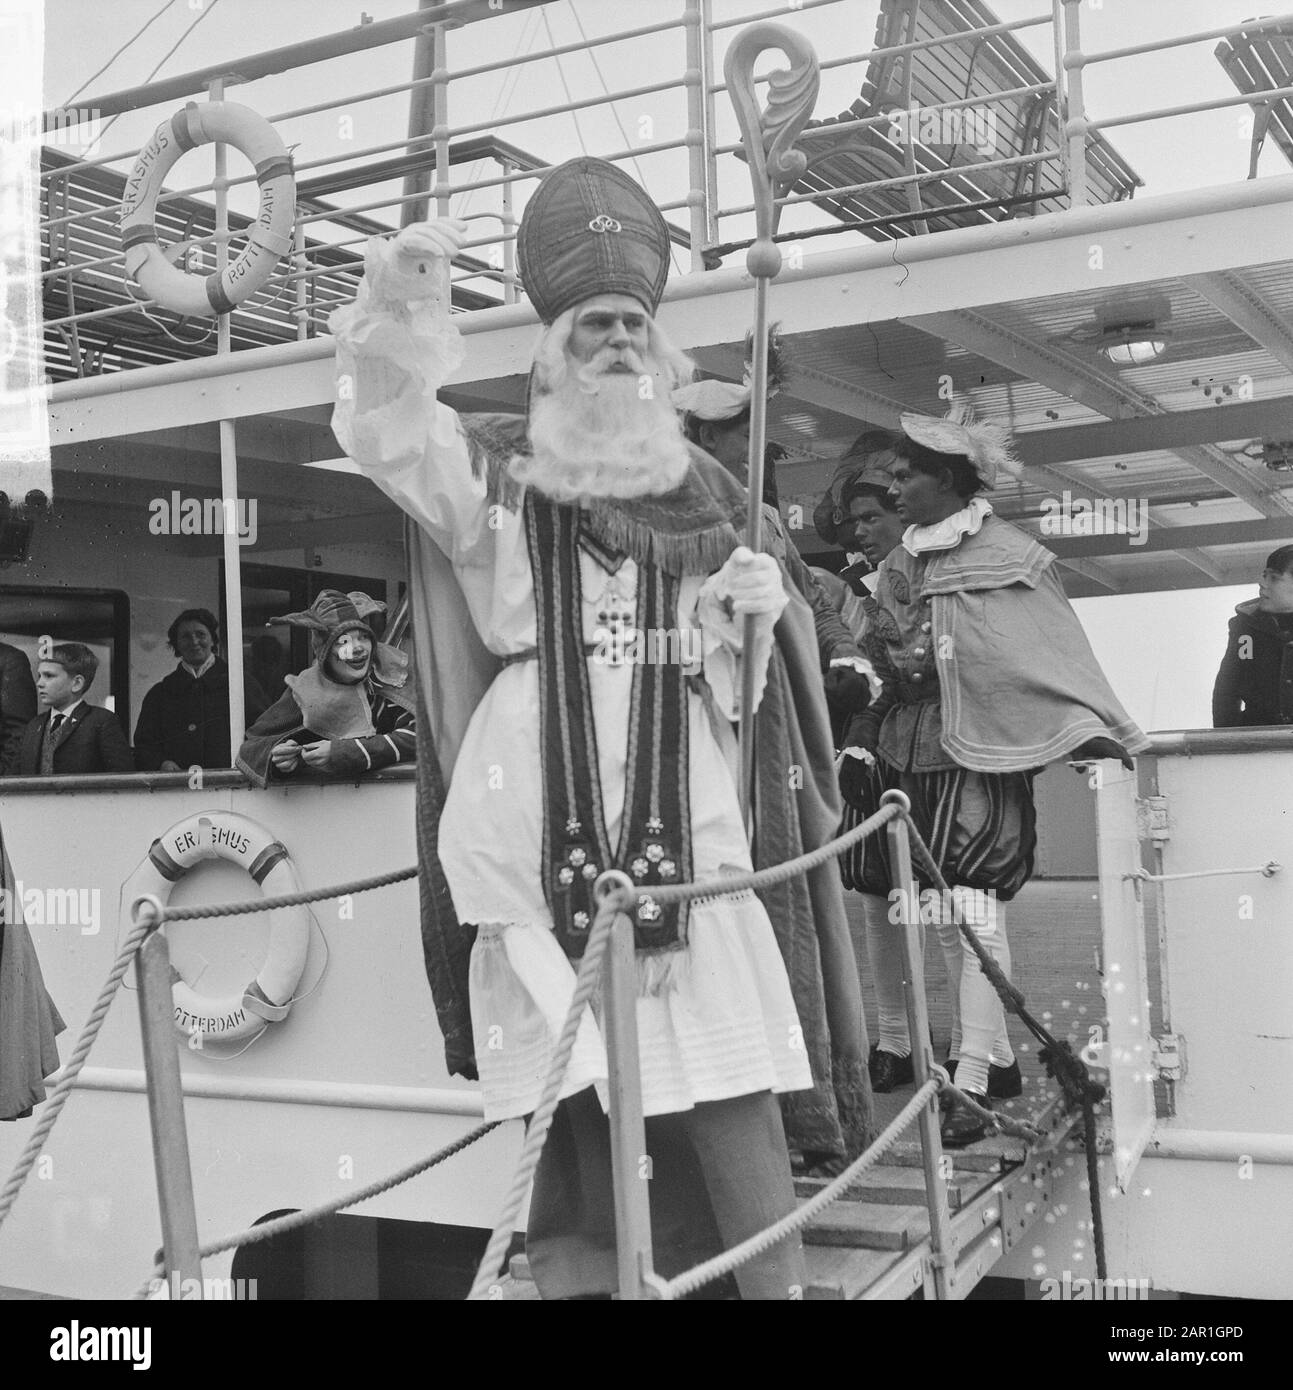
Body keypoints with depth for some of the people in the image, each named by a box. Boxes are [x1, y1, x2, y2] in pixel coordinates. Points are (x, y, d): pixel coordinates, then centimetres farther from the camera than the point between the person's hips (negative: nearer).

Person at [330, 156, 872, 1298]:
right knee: (570, 1088, 3)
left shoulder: (704, 495, 16)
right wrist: (400, 310, -23)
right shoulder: (497, 472, 9)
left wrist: (759, 612, -2)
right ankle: (576, 1278, 16)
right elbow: (385, 434, -8)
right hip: (539, 832, -1)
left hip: (681, 826, 2)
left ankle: (780, 1285, 10)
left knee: (729, 1085, -1)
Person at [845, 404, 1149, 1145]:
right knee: (946, 917, 10)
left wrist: (1098, 733, -17)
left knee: (975, 912, -11)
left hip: (981, 756, -7)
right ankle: (998, 1057, 24)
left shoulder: (1012, 557, -6)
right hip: (918, 754, 7)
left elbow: (1056, 655, -9)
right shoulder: (902, 565, 12)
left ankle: (969, 1086, -11)